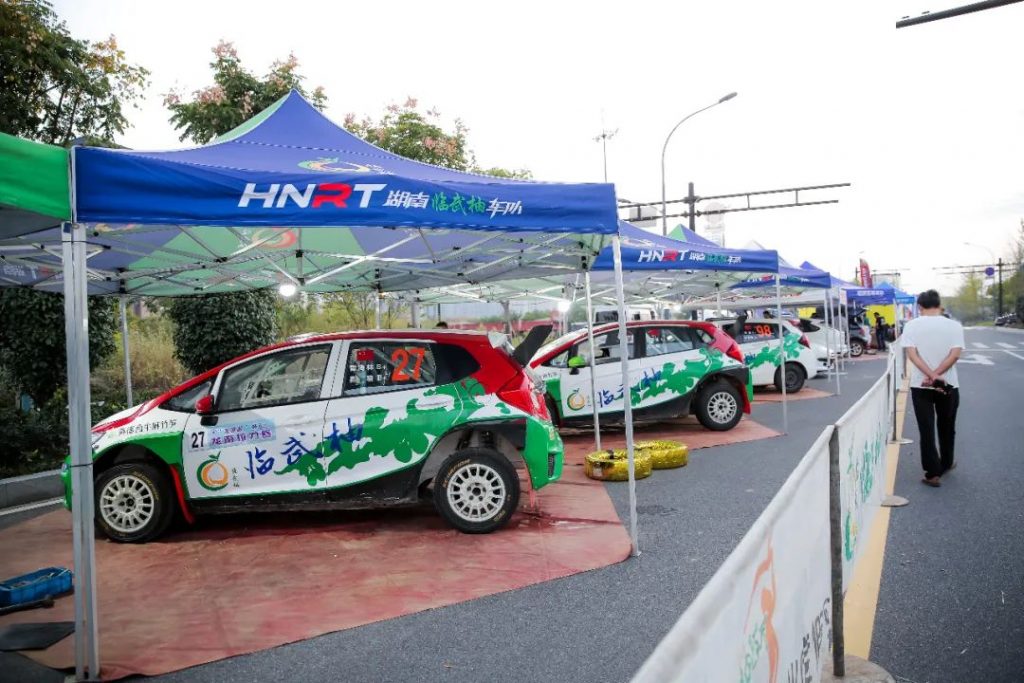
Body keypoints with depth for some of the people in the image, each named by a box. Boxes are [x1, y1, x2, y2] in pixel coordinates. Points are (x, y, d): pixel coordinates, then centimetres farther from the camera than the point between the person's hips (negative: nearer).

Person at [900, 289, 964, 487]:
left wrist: (930, 376, -18)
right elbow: (955, 354, -14)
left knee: (926, 429, 1)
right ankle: (946, 464, 34)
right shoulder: (954, 326, -4)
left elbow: (911, 353, -14)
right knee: (946, 427, 18)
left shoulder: (911, 326, -4)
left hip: (920, 386, -1)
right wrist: (936, 375, -16)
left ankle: (933, 472, -3)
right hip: (948, 385, 1)